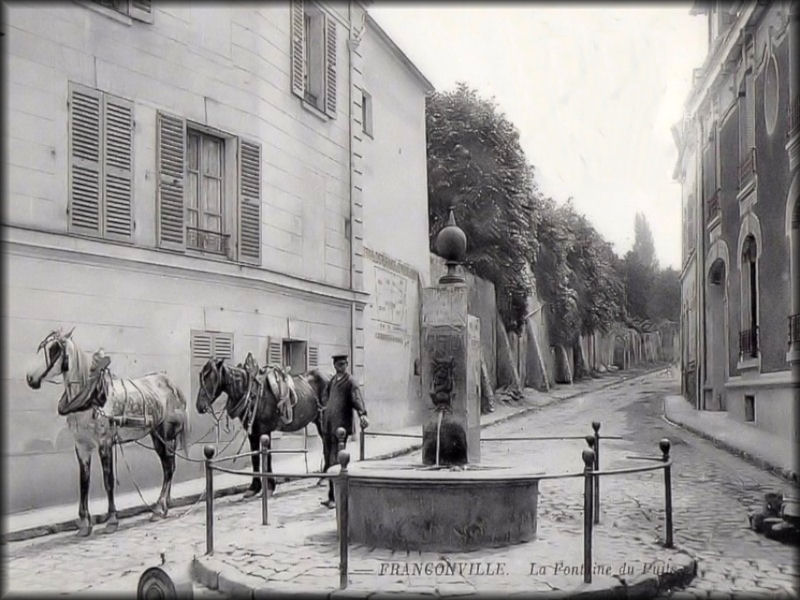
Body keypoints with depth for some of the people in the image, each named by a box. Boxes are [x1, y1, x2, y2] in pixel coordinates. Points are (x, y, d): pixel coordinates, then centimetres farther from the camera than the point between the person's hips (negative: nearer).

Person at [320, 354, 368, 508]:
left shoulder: (350, 382, -6)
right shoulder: (331, 381, 16)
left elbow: (357, 398, -21)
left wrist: (362, 415, -37)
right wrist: (326, 408, 15)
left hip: (340, 427, -7)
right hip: (328, 426, 7)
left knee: (335, 462, -8)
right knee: (328, 462, 12)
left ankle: (336, 498, -1)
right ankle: (332, 497, 23)